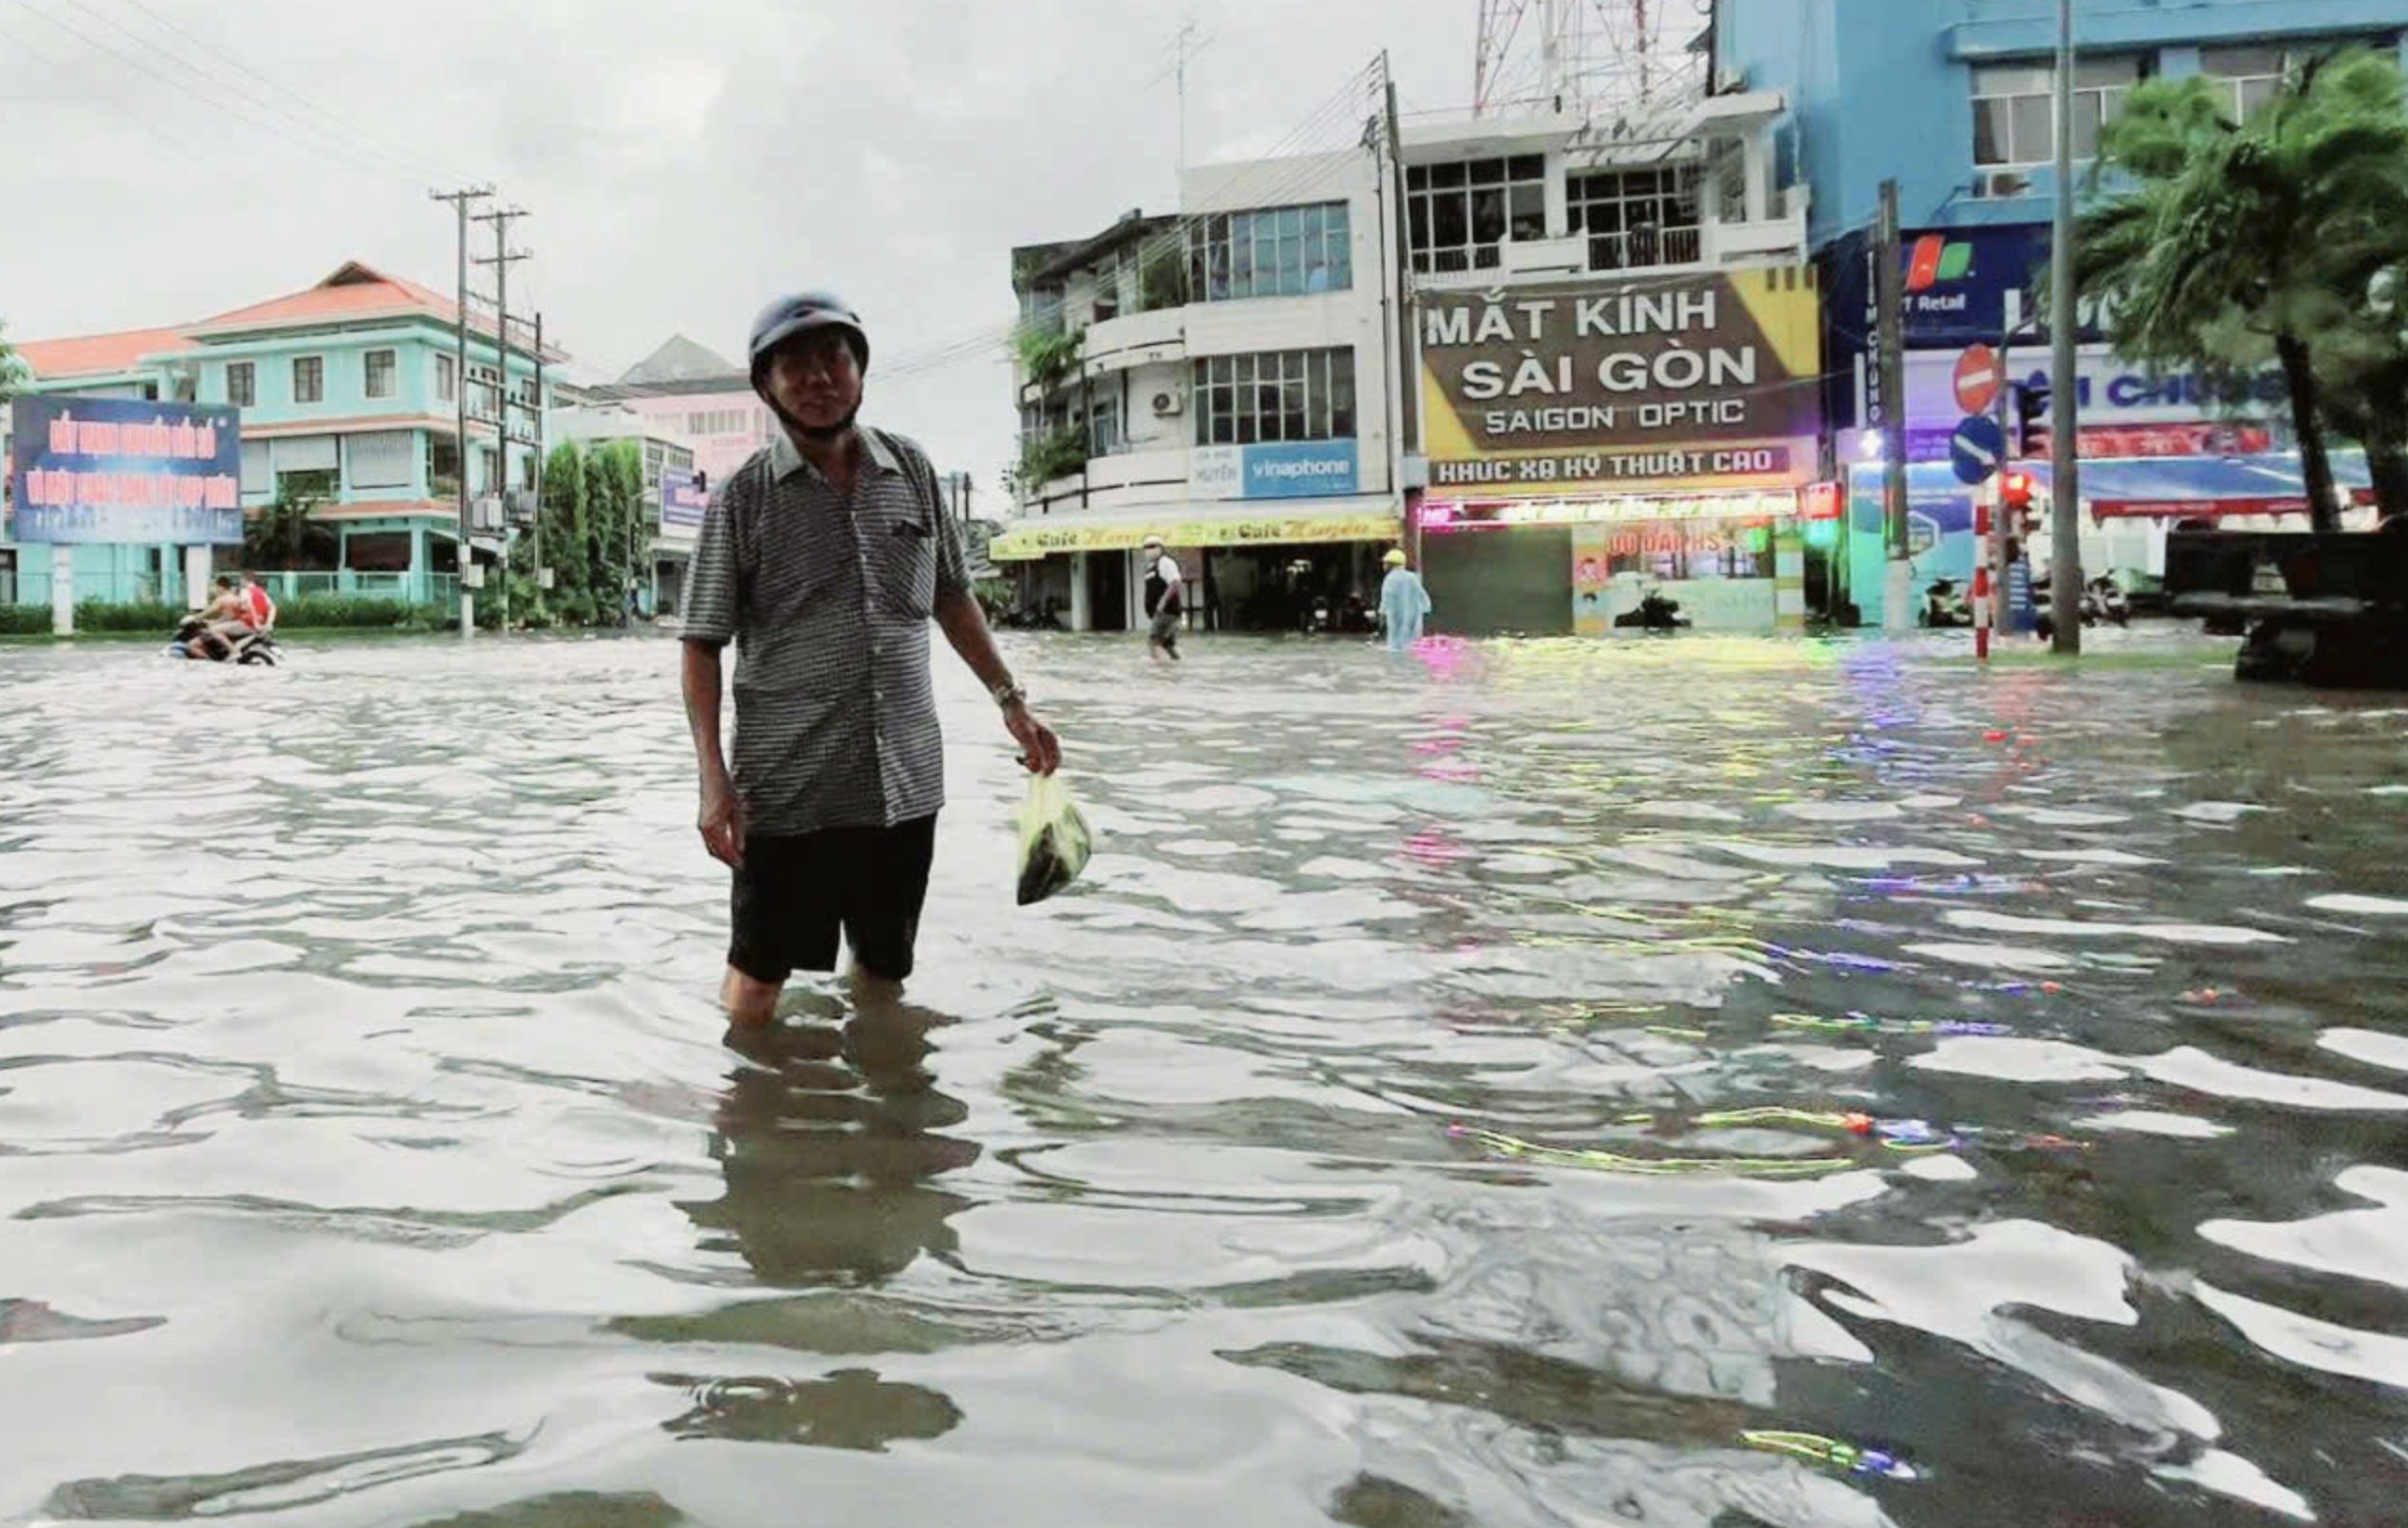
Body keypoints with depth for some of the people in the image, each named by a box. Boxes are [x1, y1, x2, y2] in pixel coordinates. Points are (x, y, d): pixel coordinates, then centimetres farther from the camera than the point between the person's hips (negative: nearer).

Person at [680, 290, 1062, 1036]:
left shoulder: (912, 471, 5)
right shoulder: (742, 497, -5)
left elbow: (952, 600, 17)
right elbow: (702, 644, -5)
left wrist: (1010, 700, 13)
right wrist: (714, 778, -14)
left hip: (905, 779, 3)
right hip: (786, 786, -3)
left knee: (884, 974, 16)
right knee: (757, 982, 4)